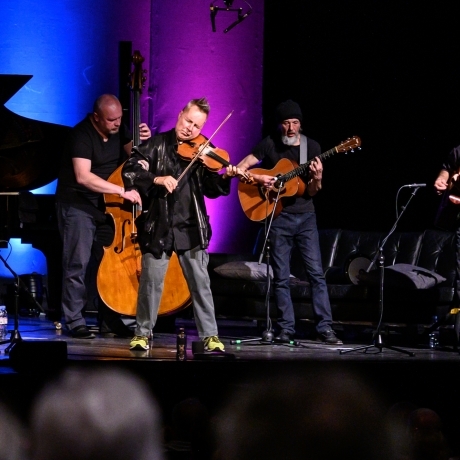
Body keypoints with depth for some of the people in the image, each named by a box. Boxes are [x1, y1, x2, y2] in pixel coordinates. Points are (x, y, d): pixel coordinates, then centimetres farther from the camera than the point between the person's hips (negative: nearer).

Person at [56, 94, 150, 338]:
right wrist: (122, 191, -35)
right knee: (78, 263, -9)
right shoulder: (82, 135, -21)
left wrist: (143, 140, -12)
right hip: (78, 205, -7)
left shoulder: (117, 130, 1)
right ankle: (75, 321, -5)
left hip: (107, 204, 7)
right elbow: (83, 176, -32)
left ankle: (109, 318, 14)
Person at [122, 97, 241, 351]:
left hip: (191, 227, 1)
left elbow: (210, 189, 0)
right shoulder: (157, 144, -1)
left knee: (200, 282, 4)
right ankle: (143, 333, 16)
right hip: (158, 226, -1)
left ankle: (210, 335, 10)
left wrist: (224, 178, -20)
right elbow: (129, 171, -9)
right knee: (151, 281, 3)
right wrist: (157, 179, -22)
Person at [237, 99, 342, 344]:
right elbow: (240, 168, -2)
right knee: (281, 276, 2)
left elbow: (312, 192, 3)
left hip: (305, 216, 1)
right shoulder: (269, 145, -2)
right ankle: (286, 328, 8)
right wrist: (258, 178, -19)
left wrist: (317, 179, -18)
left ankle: (325, 327, -4)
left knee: (316, 272, -4)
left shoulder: (312, 147, 3)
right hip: (278, 216, -1)